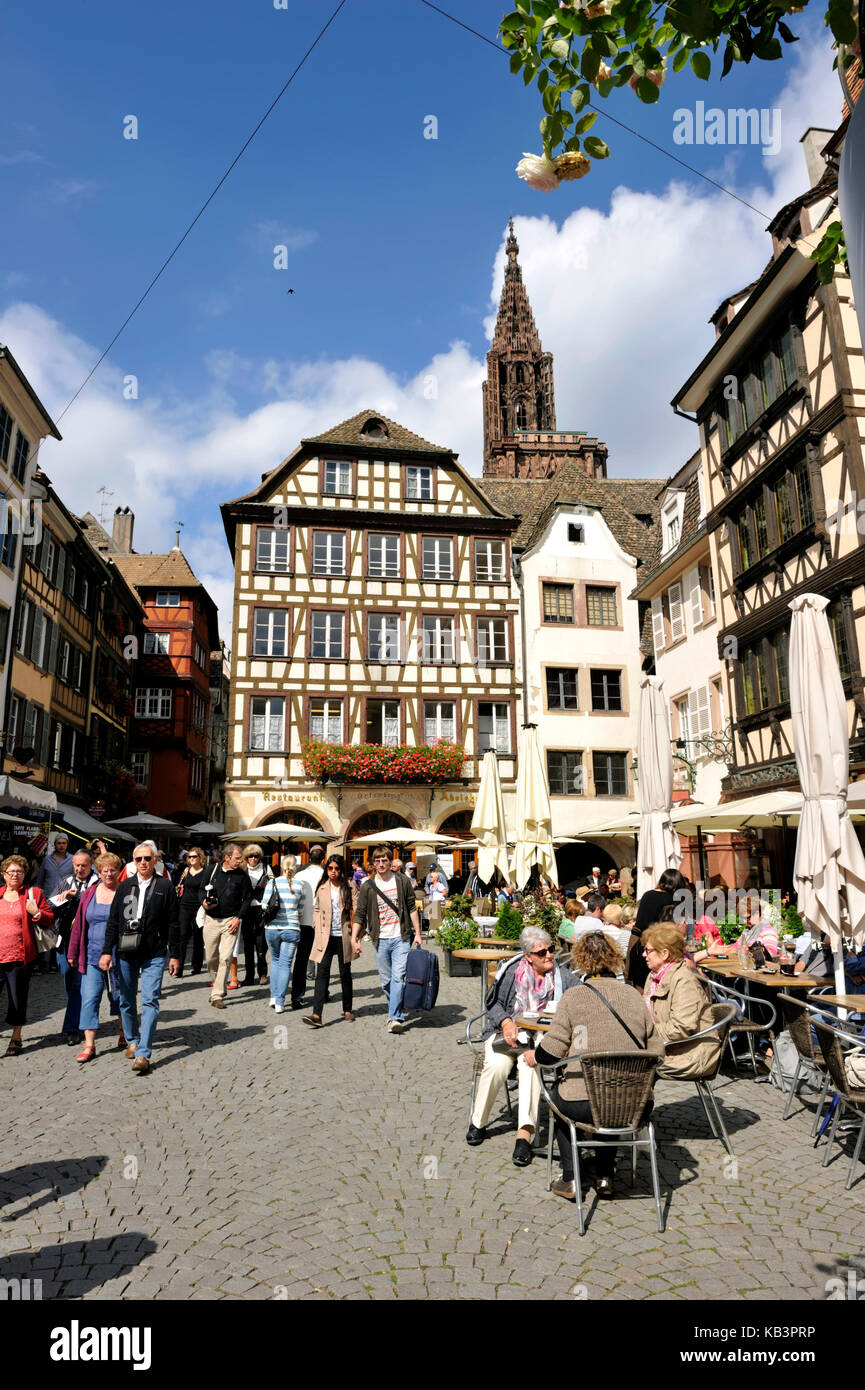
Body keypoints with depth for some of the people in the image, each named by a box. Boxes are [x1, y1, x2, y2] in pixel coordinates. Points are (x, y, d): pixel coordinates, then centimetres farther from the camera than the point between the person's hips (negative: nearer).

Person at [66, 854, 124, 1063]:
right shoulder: (89, 893, 5)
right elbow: (79, 925, 10)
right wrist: (72, 952, 9)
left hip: (118, 957, -2)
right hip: (92, 956, 3)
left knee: (119, 997, 11)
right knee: (89, 998, -2)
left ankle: (125, 1034, 31)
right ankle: (89, 1044, 3)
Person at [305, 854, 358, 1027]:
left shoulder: (349, 886, 0)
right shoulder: (322, 888, 7)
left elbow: (356, 911, -4)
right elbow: (316, 909, 16)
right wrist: (318, 928, 4)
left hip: (343, 936, -1)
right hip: (326, 936, 1)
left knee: (345, 973, 9)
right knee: (322, 973, -9)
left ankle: (347, 1010, 24)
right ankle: (316, 1014, -14)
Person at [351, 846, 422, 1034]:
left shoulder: (402, 881, 2)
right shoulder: (367, 886, 3)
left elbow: (412, 908, 6)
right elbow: (360, 914, 5)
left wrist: (417, 933, 3)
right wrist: (354, 939, -4)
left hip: (401, 938, -2)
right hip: (380, 940, 2)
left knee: (398, 977, -12)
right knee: (386, 980, 8)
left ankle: (394, 1018, -12)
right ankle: (398, 1015, 23)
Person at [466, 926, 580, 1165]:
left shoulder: (562, 976, 0)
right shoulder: (512, 971, 1)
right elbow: (493, 1003, 8)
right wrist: (506, 1022, -15)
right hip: (506, 1032, 1)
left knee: (531, 1063, -33)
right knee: (497, 1065, -28)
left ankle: (525, 1132, -34)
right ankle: (477, 1122, -5)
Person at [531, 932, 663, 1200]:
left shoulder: (573, 996, -7)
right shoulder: (634, 996, 3)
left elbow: (553, 1049, -5)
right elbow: (656, 1048, 7)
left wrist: (534, 1057, 17)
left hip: (584, 1105, -3)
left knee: (558, 1095, 30)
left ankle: (570, 1180, 27)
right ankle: (605, 1177, 35)